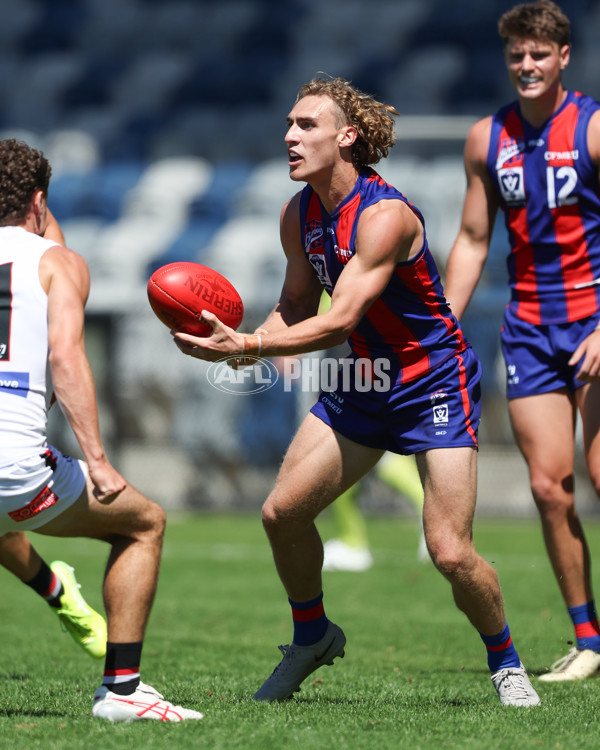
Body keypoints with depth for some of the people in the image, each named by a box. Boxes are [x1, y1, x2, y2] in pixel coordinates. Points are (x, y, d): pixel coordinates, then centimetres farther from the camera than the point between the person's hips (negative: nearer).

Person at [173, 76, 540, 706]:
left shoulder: (384, 215, -25)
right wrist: (246, 344, -10)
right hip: (362, 381, 8)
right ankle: (312, 637, 25)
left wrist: (246, 345, -36)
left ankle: (506, 664, 10)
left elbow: (339, 320, -31)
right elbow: (296, 307, 11)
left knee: (450, 552, -15)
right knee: (282, 512, 0)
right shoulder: (299, 215, 0)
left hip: (434, 382, -7)